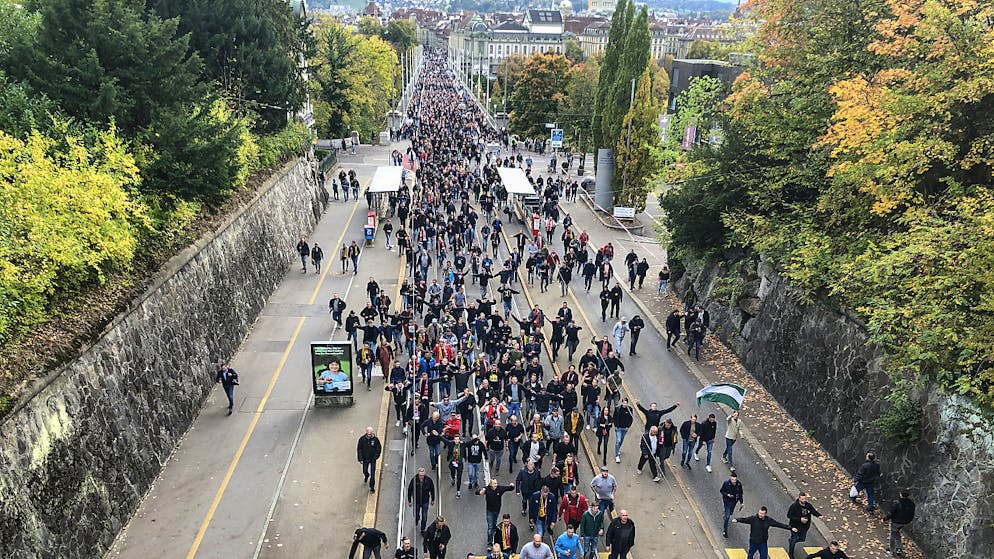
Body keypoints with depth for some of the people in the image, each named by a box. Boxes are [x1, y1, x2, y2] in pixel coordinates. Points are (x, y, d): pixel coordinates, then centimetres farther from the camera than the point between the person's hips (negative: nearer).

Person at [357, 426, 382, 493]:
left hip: (373, 459, -2)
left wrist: (375, 457, -10)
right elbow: (359, 449, -5)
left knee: (372, 473, -2)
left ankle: (372, 487, 12)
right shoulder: (362, 439, -15)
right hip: (365, 459, 2)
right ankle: (366, 476, 55)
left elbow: (379, 448, -4)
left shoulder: (375, 439, -17)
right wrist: (360, 459, -6)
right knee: (365, 471, 20)